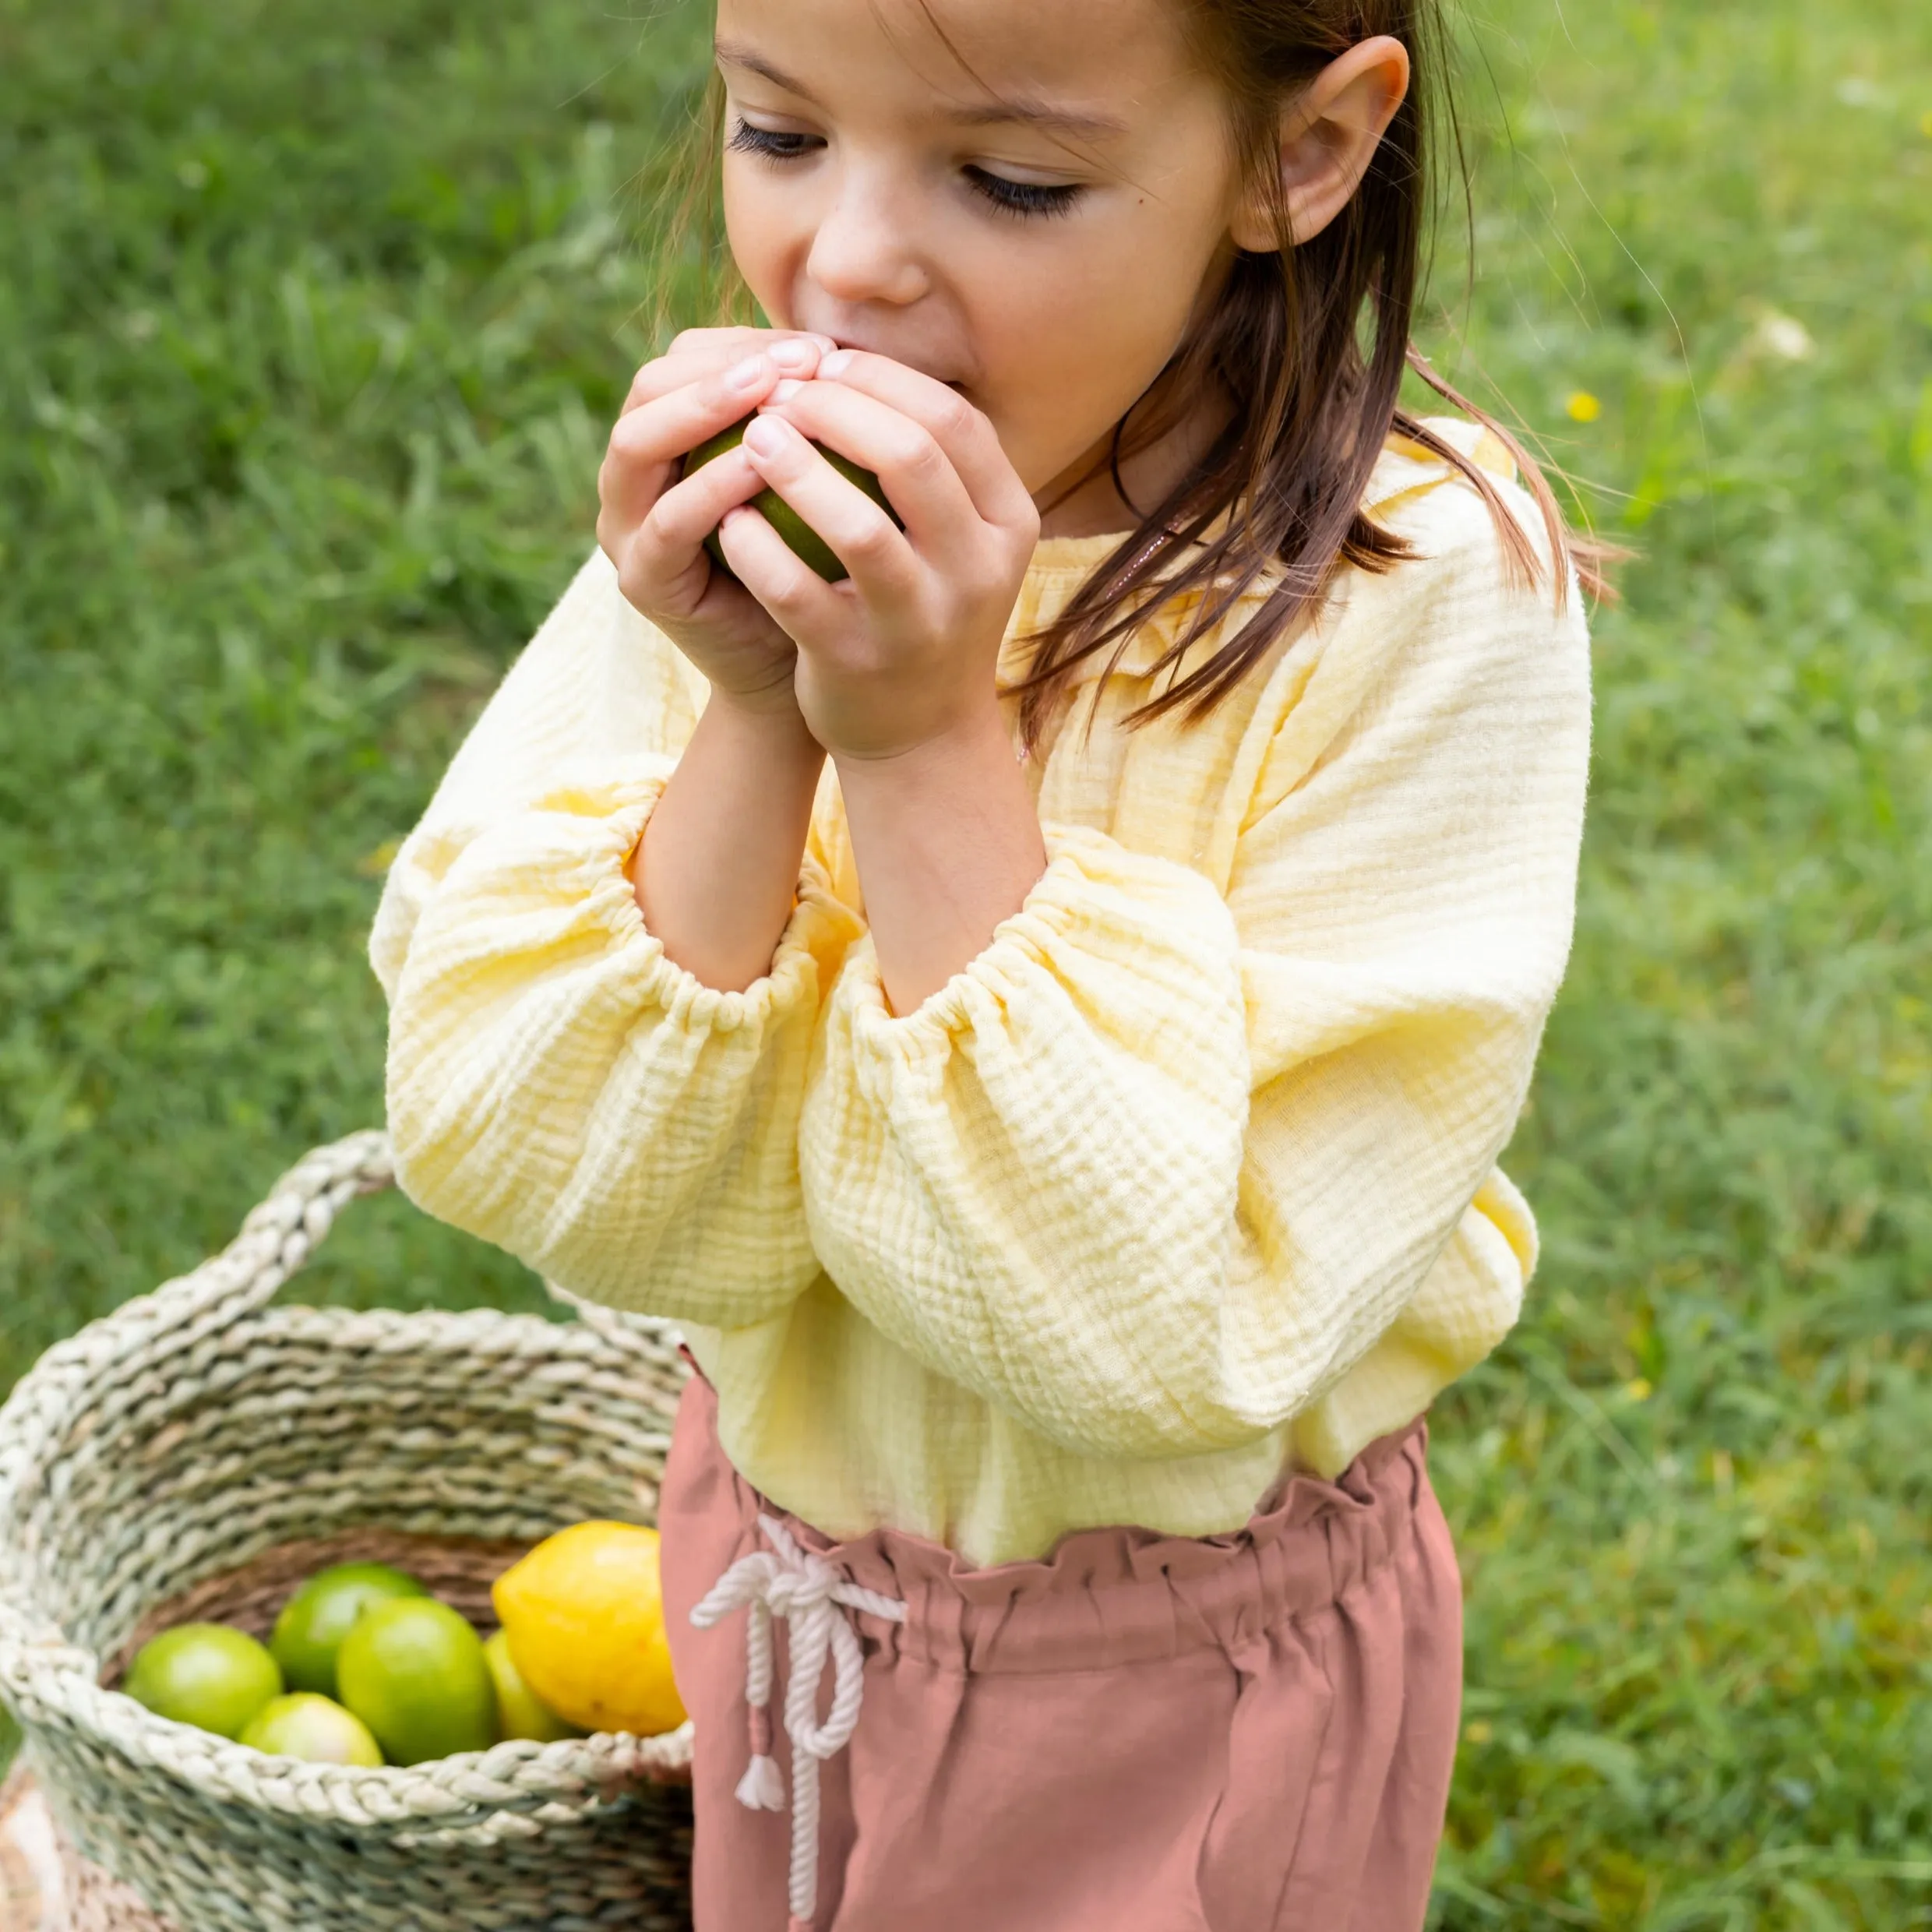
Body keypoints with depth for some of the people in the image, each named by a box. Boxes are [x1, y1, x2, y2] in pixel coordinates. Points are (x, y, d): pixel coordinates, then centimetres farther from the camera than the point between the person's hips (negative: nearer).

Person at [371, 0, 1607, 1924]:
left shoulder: (1427, 594, -25)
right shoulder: (745, 493, -12)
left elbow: (1172, 1329, -28)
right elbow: (590, 1203, -16)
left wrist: (934, 746, -31)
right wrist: (753, 716, -28)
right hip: (776, 1580, 4)